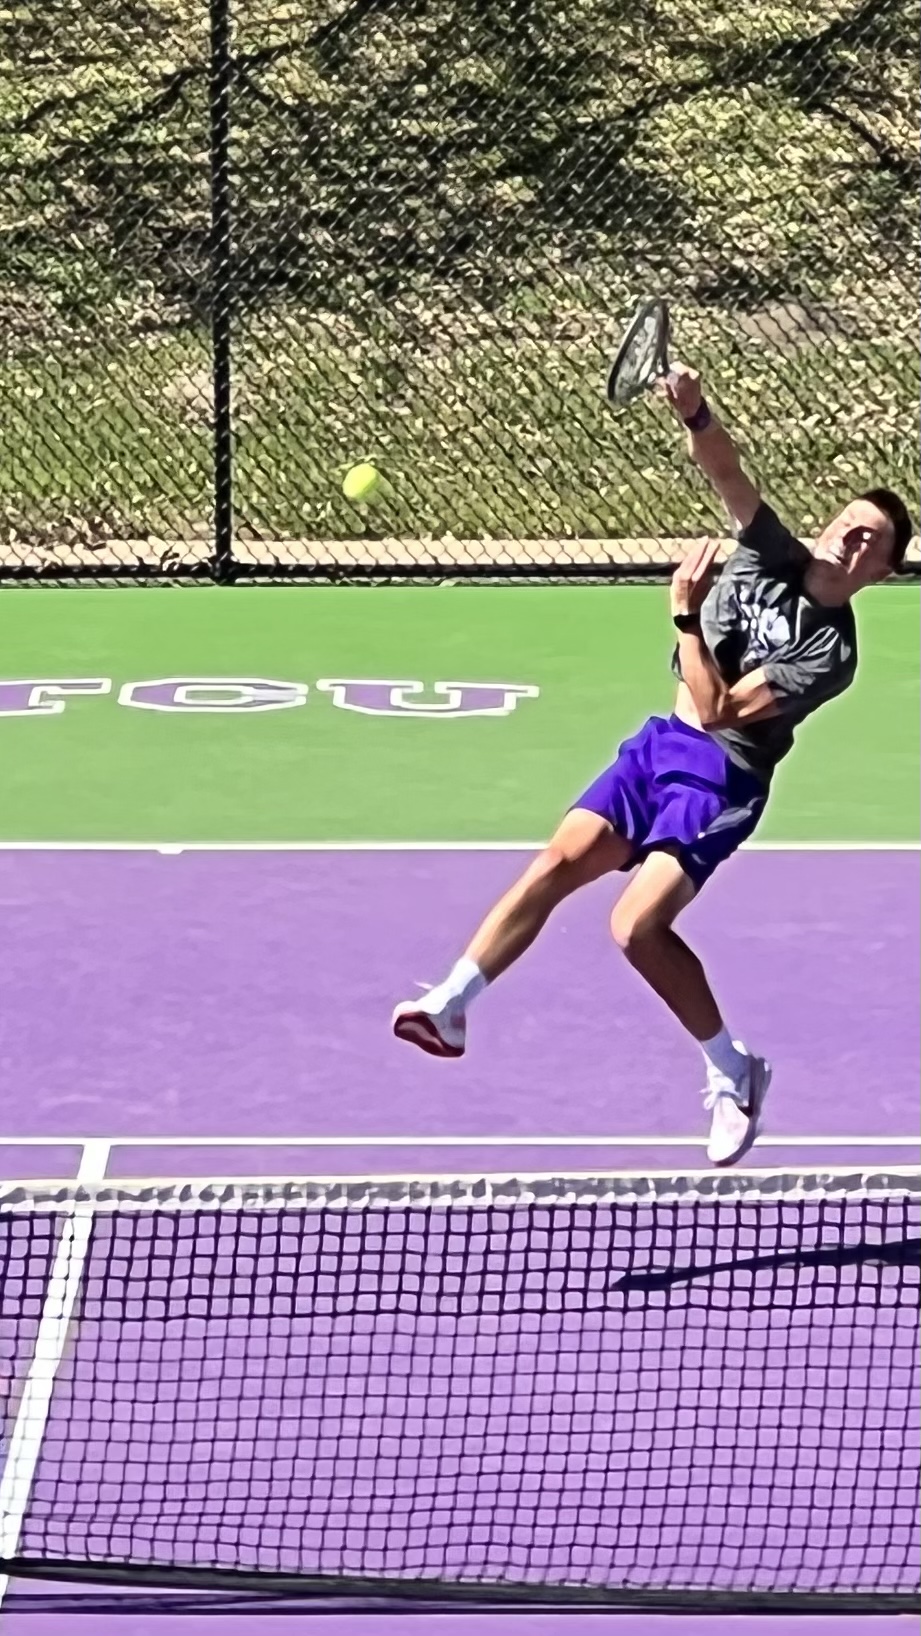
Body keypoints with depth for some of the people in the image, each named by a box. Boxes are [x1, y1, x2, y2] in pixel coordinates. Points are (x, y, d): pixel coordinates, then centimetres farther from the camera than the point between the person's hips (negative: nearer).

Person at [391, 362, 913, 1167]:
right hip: (660, 743, 6)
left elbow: (718, 709, -20)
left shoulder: (831, 652, -16)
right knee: (562, 860, -9)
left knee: (639, 926, -20)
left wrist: (686, 614, -22)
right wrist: (694, 412, -30)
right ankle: (452, 1004, -6)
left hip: (720, 779, -6)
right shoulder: (770, 554, 1)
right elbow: (723, 468, -11)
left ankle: (734, 1070, -1)